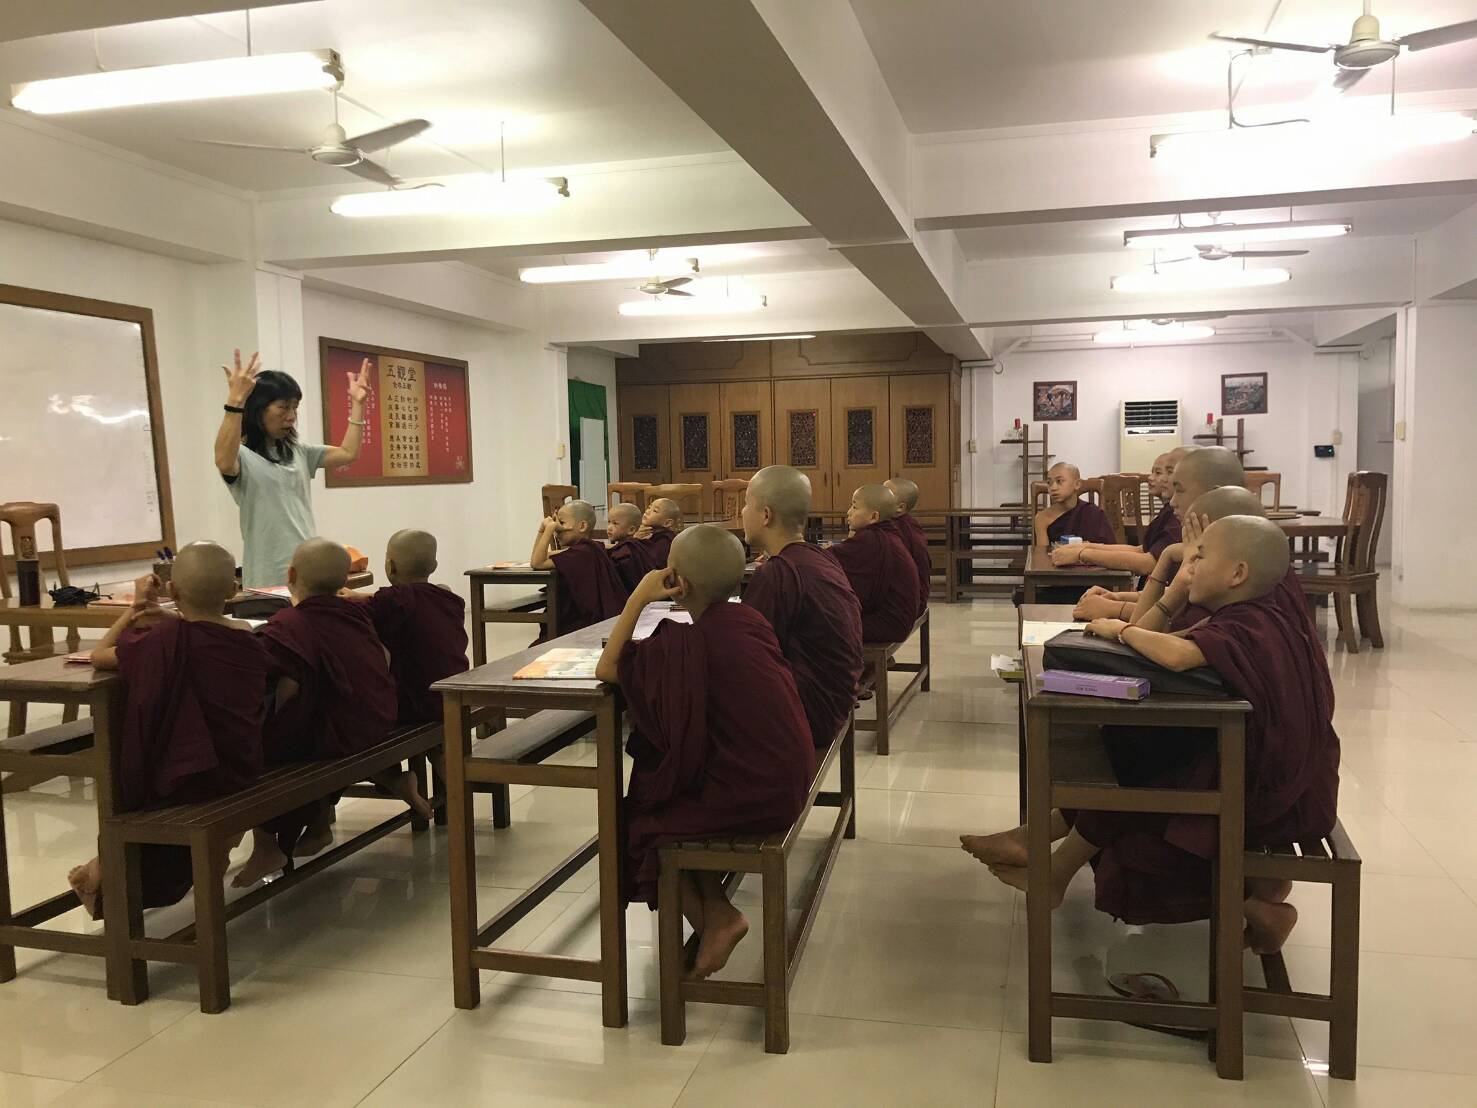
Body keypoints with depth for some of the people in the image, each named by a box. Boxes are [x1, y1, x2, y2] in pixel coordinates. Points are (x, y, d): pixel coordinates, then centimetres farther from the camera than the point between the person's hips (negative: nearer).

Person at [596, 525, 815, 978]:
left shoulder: (686, 642, -17)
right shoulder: (749, 619, 5)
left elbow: (606, 668, -10)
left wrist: (638, 599, -10)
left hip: (747, 796, -7)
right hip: (788, 783, 7)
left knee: (636, 819, 15)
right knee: (657, 793, 24)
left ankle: (715, 919, 19)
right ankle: (715, 910, 23)